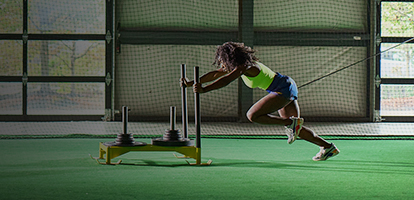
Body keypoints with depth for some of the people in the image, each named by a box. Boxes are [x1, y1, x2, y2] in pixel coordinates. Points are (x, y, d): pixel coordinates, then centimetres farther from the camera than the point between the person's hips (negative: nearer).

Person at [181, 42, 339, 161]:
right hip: (287, 88, 10)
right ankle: (328, 147, 19)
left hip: (283, 89, -10)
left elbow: (225, 81, -30)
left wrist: (204, 90, -35)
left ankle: (291, 123, -14)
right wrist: (192, 83, 6)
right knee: (295, 129, 15)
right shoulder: (237, 65, 8)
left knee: (252, 115, -17)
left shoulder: (244, 67, -19)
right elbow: (215, 74, 12)